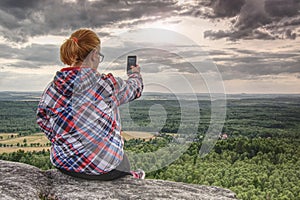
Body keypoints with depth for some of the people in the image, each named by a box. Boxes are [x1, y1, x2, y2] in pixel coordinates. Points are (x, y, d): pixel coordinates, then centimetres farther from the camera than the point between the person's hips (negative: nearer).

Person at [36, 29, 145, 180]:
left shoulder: (52, 87, -8)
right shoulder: (107, 85, -20)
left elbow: (42, 120, 5)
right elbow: (135, 88, 1)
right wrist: (135, 73, 23)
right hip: (101, 168, -5)